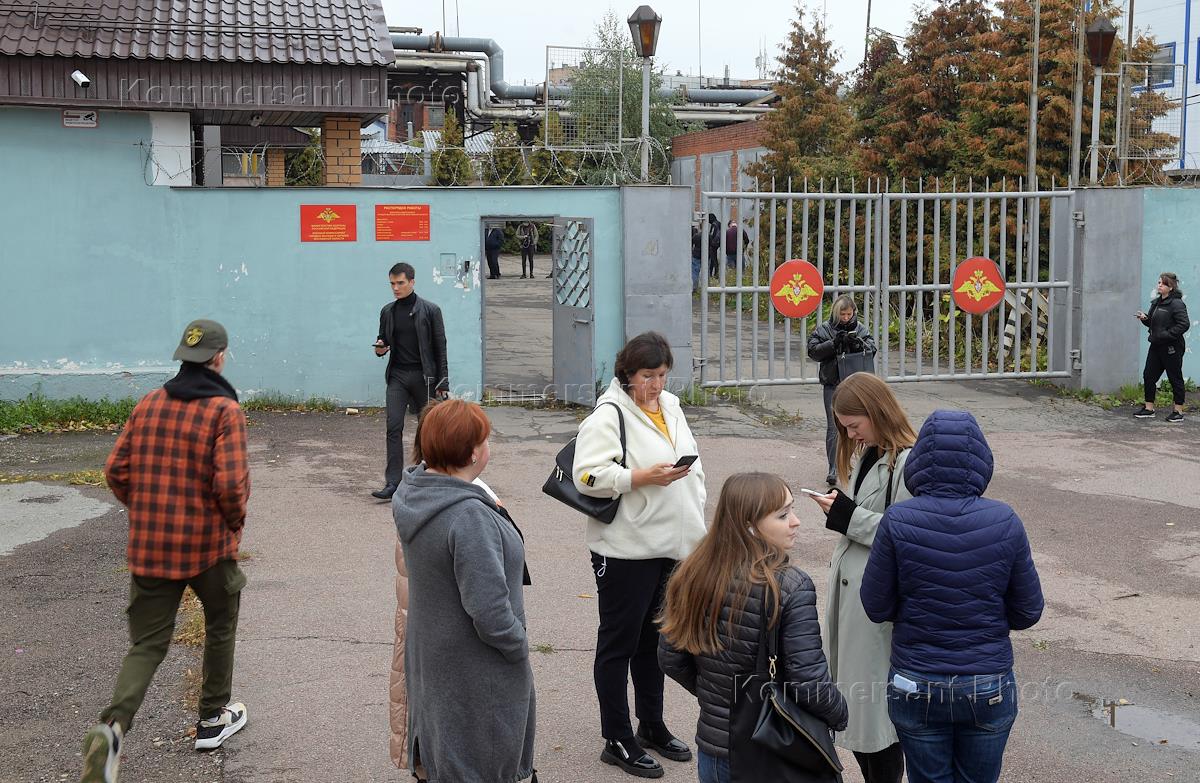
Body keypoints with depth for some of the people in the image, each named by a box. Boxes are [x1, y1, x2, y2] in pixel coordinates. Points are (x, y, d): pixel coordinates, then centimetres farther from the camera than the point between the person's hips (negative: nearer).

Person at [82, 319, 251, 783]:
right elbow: (230, 483, -21)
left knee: (147, 644, 9)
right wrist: (236, 521, -1)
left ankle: (113, 725, -14)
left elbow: (116, 471, 4)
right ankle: (213, 718, 32)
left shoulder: (148, 404, 4)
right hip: (208, 545, -4)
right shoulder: (225, 410, -12)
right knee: (220, 627, 21)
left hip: (148, 547, 4)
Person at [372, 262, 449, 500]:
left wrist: (442, 381, -7)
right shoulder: (387, 311, 9)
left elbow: (440, 346, -3)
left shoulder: (430, 310, -3)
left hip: (423, 376, -3)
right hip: (397, 375, 3)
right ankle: (393, 483, -8)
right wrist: (381, 348, -5)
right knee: (393, 427, -7)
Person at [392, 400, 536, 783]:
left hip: (430, 660, 8)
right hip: (475, 675, -8)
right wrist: (520, 647, -12)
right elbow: (489, 612, -28)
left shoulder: (413, 492, -3)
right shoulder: (471, 517, -30)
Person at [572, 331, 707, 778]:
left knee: (654, 639, 19)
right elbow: (587, 476, -22)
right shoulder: (608, 415, -13)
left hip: (671, 547, 7)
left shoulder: (671, 408, 11)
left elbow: (693, 464, 19)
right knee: (619, 643, 5)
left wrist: (696, 528, 15)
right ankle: (617, 741, 16)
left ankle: (651, 726, 34)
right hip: (625, 552, -7)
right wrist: (643, 477, -26)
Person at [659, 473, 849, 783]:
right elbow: (809, 682, -22)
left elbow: (671, 659, 2)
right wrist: (840, 715, -3)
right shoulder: (791, 588, -21)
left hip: (713, 748, 4)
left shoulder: (693, 576, -6)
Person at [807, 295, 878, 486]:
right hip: (832, 385, -3)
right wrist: (834, 343, -19)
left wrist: (858, 343, -19)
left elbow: (872, 348, 0)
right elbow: (813, 350, -7)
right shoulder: (825, 329, -1)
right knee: (834, 427, -6)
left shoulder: (860, 329, 5)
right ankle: (833, 470, -2)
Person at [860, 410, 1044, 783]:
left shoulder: (898, 521, -15)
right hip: (990, 688, 1)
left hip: (916, 685, -1)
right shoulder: (1005, 522, -12)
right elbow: (1028, 612, -3)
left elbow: (877, 607, -7)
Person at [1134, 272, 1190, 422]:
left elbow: (1184, 324, -20)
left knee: (1175, 378, 2)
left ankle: (1178, 411, 12)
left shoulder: (1176, 304, -14)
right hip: (1156, 346, 8)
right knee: (1148, 376, 7)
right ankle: (1149, 408, 17)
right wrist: (1145, 318, 1)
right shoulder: (1156, 303, 12)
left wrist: (1166, 335, -23)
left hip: (1172, 348, -8)